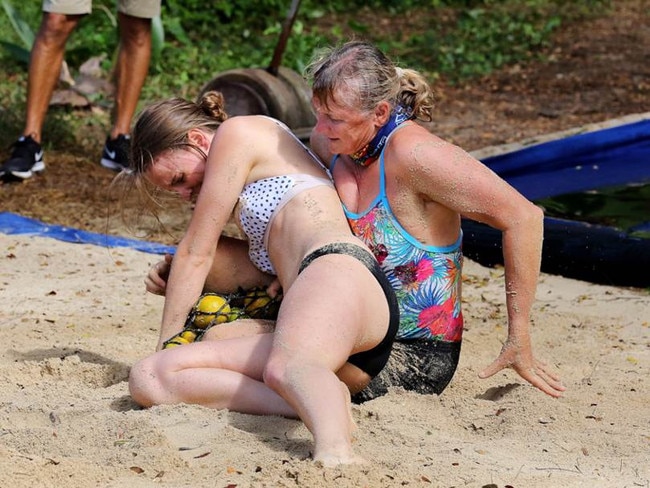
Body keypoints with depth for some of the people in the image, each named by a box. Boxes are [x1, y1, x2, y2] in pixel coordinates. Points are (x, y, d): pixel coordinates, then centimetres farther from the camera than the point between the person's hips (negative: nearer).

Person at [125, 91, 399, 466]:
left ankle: (334, 449, -69)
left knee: (285, 367, -40)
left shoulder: (240, 132, 13)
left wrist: (166, 346, 19)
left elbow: (196, 253, 13)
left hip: (340, 271, -8)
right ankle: (318, 402, -30)